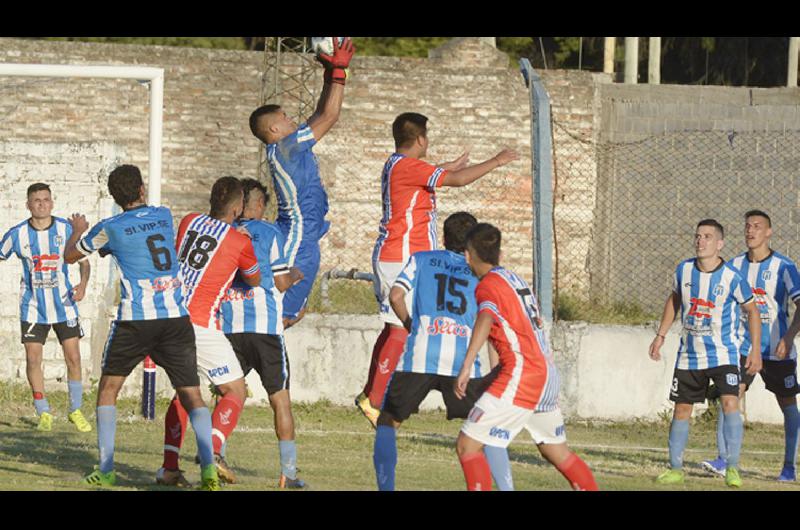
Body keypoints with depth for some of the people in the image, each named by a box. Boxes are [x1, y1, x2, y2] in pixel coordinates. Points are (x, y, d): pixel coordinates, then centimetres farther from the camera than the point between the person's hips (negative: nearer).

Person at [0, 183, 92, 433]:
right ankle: (44, 414, 9)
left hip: (64, 304, 0)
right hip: (33, 306, 0)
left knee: (73, 358, -3)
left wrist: (83, 284, -16)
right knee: (33, 358, -4)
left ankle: (75, 410, 13)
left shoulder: (66, 229, -5)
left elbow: (84, 261, 2)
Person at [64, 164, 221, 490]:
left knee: (108, 387, 14)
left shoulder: (110, 228, 0)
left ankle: (106, 469, 7)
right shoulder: (164, 216, 10)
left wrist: (77, 231, 36)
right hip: (176, 317, 2)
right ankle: (208, 467, -15)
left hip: (135, 319, -2)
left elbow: (70, 256, 16)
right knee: (191, 395, 2)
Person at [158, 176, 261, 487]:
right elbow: (255, 281, 14)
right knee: (235, 393, 4)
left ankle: (169, 466, 9)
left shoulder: (188, 222, 10)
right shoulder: (239, 242, -4)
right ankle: (212, 450, -20)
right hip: (201, 324, -6)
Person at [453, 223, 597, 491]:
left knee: (467, 444, -8)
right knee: (557, 451, 23)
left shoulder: (488, 285, -8)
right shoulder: (515, 279, 16)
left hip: (521, 376, -8)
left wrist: (465, 367, -39)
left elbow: (486, 319, -28)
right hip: (548, 372, 8)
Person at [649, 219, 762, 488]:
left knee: (730, 403, -20)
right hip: (690, 354, 4)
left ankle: (733, 468, -16)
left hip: (723, 352, -4)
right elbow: (674, 300, 15)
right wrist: (660, 335, 13)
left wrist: (756, 350, -6)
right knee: (681, 410, 8)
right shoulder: (683, 270, -4)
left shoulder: (732, 278, -14)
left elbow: (752, 311, -2)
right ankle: (675, 468, 20)